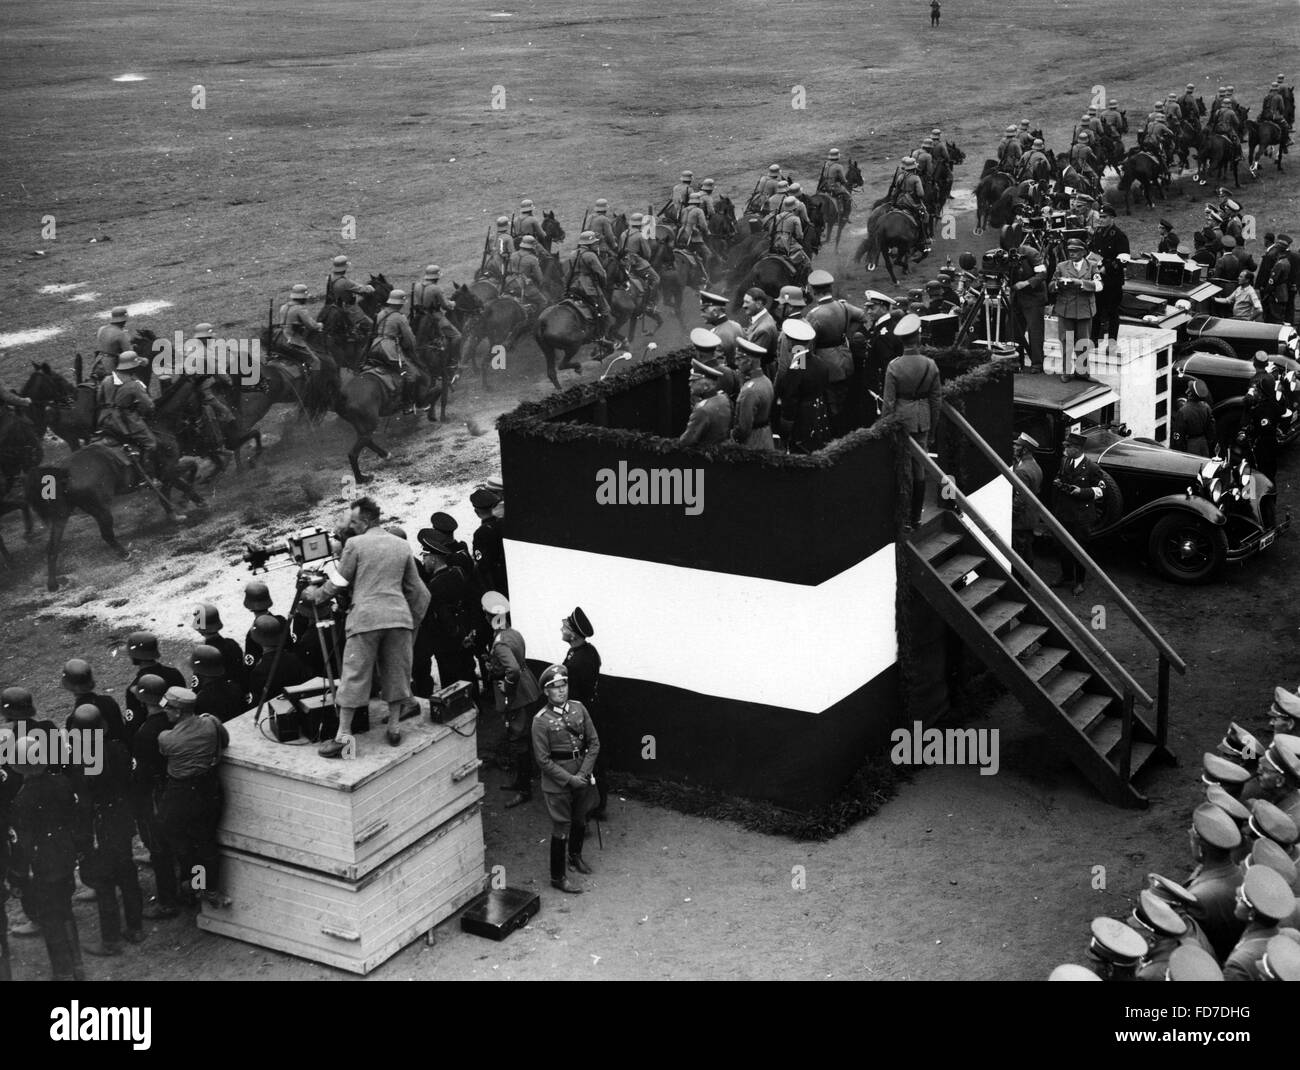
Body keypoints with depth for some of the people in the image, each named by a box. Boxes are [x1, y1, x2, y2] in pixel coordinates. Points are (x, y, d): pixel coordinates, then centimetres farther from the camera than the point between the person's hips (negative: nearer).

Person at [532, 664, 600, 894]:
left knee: (580, 821, 22)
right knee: (561, 828, 0)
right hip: (557, 782, -5)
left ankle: (575, 856, 48)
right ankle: (558, 877, 12)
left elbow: (594, 743, 1)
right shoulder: (541, 720, -16)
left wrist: (583, 773, -9)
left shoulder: (578, 708, -3)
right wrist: (569, 779, -16)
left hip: (581, 777, 5)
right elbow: (543, 760, -14)